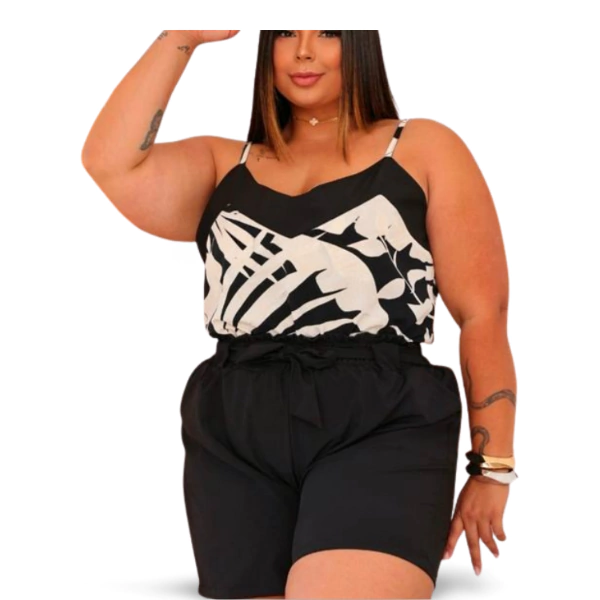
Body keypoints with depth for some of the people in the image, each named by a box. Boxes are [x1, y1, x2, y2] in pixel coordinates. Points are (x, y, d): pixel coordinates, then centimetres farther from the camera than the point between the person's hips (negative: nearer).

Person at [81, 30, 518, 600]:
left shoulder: (425, 149, 10)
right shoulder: (224, 165, 20)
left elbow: (483, 314, 6)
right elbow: (110, 165, 1)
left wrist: (493, 468, 1)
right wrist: (182, 37, 4)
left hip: (381, 431, -4)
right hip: (232, 440, 4)